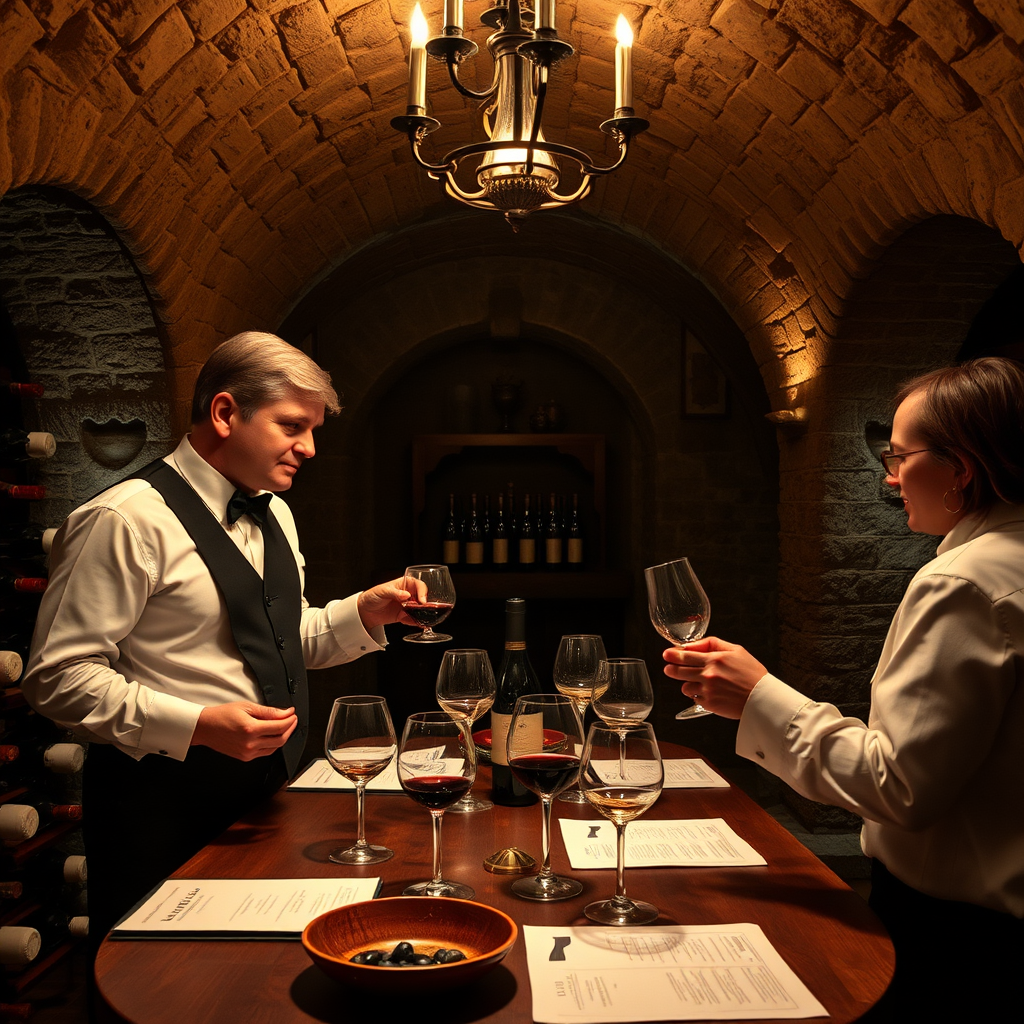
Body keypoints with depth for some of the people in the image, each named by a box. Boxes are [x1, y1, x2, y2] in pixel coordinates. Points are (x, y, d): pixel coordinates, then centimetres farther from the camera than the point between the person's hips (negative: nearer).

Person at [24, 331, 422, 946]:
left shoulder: (272, 515, 11)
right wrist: (197, 726, -26)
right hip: (167, 803, -7)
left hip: (270, 789, 8)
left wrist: (365, 613, 1)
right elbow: (59, 677, -18)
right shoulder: (125, 519, -17)